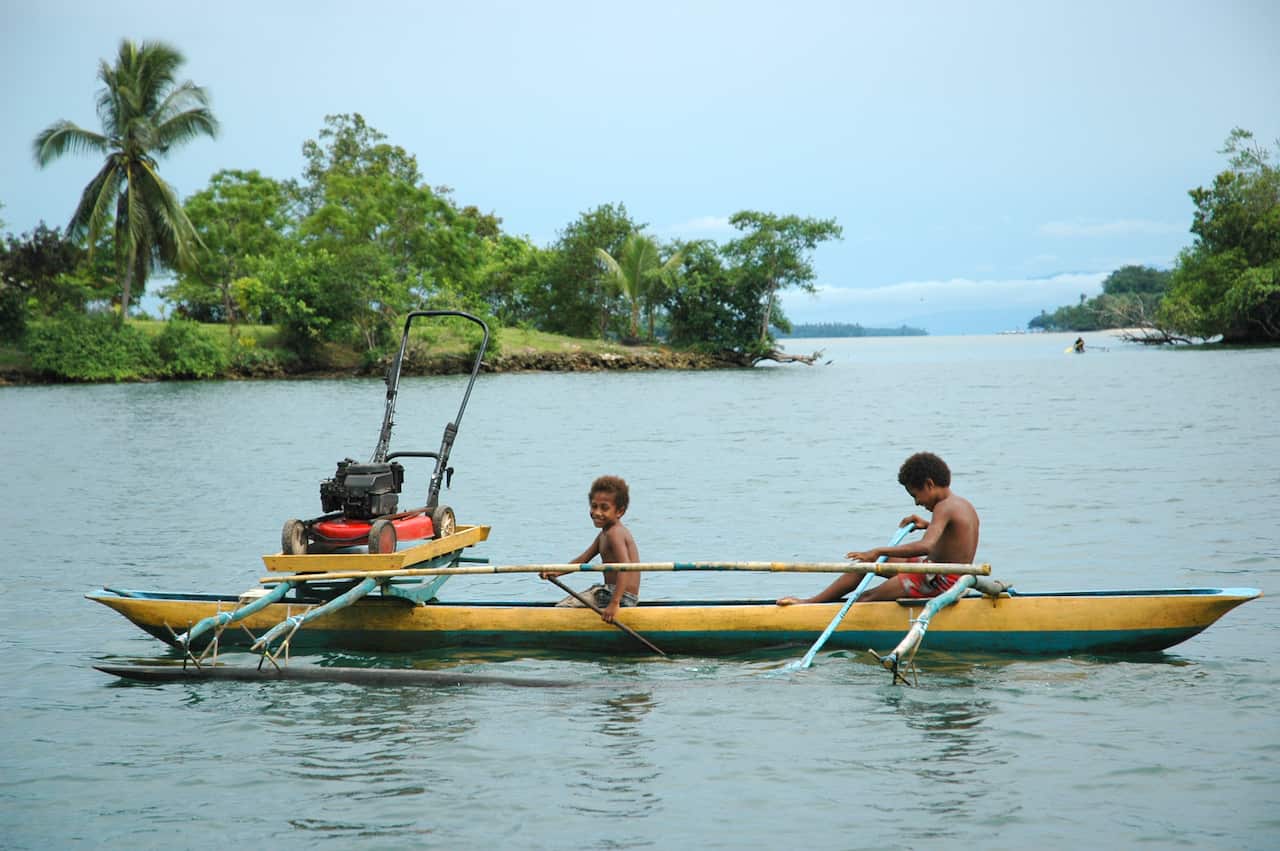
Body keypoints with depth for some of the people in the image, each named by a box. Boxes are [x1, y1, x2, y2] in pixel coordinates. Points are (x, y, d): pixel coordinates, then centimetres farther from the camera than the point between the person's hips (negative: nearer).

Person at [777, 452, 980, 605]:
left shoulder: (944, 507, -20)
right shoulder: (965, 505, 11)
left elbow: (925, 546, -34)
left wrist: (879, 551, -32)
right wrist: (928, 524, 20)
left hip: (940, 582, -10)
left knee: (867, 598, -13)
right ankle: (810, 602, 12)